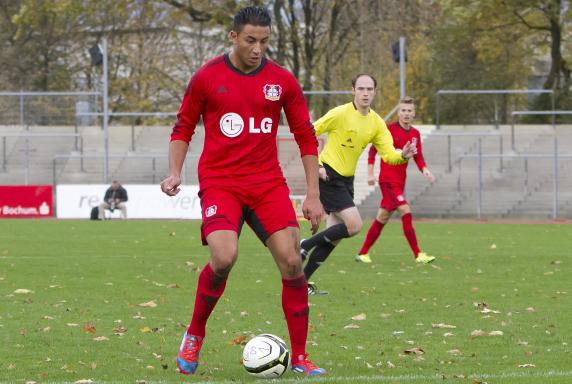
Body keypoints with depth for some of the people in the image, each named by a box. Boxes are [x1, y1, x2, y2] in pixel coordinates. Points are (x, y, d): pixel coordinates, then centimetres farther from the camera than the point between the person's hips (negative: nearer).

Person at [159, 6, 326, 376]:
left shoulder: (282, 81, 3)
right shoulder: (207, 78, -1)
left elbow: (306, 137, 9)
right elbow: (183, 129, 10)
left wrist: (313, 195, 5)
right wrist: (175, 173, -5)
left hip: (268, 183, 2)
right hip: (220, 182, -2)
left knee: (292, 262, -9)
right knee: (223, 259, -24)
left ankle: (299, 357, 2)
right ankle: (195, 335, 1)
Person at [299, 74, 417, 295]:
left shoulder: (376, 123, 6)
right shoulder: (340, 114, -13)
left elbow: (389, 155, 0)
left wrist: (403, 155, -23)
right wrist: (315, 166, -15)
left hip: (346, 180, 7)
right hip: (328, 177, -7)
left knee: (334, 236, 5)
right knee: (354, 225, -18)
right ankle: (305, 246, -4)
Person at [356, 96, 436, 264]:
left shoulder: (415, 134, 8)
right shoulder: (389, 129, -10)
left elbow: (418, 157, 10)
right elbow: (373, 150, -6)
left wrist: (424, 169, -10)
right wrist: (370, 173, -11)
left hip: (400, 181, 7)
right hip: (388, 179, -7)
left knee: (382, 217, 12)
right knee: (405, 211, -18)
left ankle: (362, 253, 22)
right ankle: (418, 255, -20)